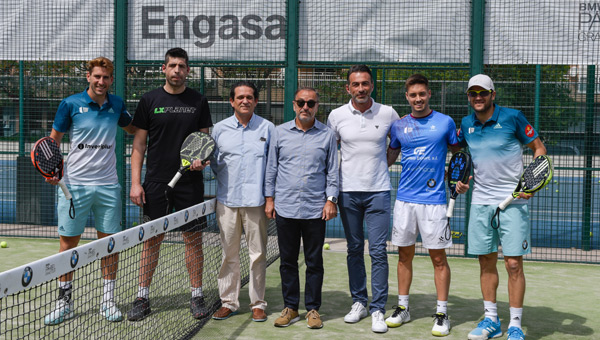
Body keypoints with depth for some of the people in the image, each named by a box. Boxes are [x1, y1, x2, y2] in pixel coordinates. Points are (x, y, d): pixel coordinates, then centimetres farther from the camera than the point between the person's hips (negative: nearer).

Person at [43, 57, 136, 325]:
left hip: (108, 185, 2)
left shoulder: (117, 104, 7)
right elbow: (53, 140, 4)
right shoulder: (71, 104, -2)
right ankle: (64, 301, 14)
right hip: (74, 184, -2)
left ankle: (108, 300, 17)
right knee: (68, 242, 2)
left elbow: (131, 129, 25)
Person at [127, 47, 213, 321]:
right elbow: (139, 144, 4)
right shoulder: (149, 100, 3)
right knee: (152, 238, 4)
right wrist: (135, 182, -3)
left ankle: (196, 296, 15)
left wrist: (202, 160, -10)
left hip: (190, 183, 1)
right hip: (156, 183, 0)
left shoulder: (198, 101, 6)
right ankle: (142, 298, 12)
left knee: (193, 238, 4)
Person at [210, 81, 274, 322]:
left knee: (258, 254, 2)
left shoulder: (267, 128, 5)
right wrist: (226, 183, -2)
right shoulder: (220, 129, 9)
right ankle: (228, 302, 15)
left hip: (256, 200, -1)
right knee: (229, 254, 6)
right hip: (227, 201, 2)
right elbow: (214, 162, 16)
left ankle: (258, 304, 11)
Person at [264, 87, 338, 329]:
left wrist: (331, 200, -2)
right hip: (285, 208, 1)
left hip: (316, 209, -1)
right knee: (287, 261, 7)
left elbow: (332, 171, 7)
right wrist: (269, 198, 7)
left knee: (314, 262, 4)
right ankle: (290, 307, 18)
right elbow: (271, 167, 11)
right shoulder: (280, 133, 7)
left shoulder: (327, 135, 4)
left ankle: (313, 308, 15)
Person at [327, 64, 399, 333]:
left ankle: (378, 310, 2)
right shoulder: (337, 115, 2)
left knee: (378, 251, -4)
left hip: (378, 192, -1)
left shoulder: (387, 114, -1)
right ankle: (359, 302, 22)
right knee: (354, 250, 10)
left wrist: (383, 163, 6)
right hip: (348, 191, 2)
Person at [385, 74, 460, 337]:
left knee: (438, 257, 0)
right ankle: (403, 308, 22)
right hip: (404, 199, 3)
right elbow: (388, 159, 17)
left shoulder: (445, 122, 1)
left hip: (433, 200, -3)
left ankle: (442, 314, 9)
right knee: (404, 255, 10)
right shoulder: (399, 126, 8)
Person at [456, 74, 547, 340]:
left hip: (512, 201, -4)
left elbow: (539, 148, 0)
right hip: (480, 201, 4)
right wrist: (462, 180, 8)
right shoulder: (466, 124, 7)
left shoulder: (512, 117, -7)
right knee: (486, 262, 9)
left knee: (513, 263, -5)